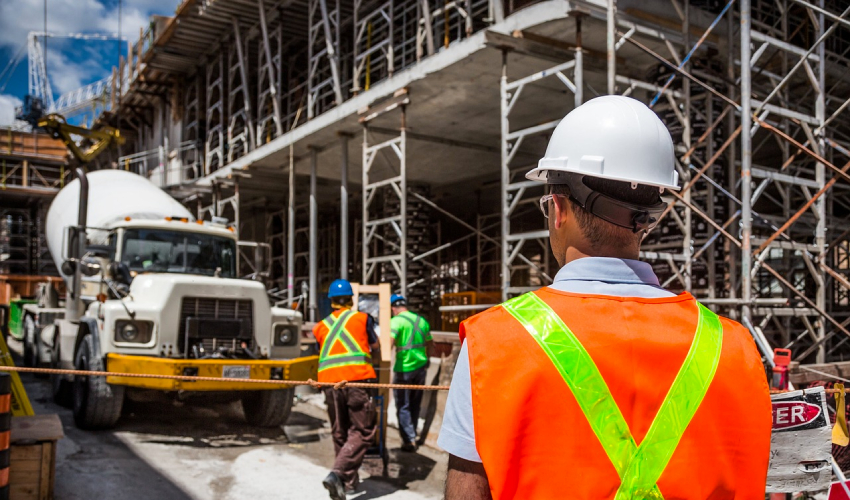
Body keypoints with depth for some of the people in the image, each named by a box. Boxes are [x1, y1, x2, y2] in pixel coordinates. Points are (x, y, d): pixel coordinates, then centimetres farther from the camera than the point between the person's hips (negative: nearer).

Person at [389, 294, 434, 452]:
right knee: (415, 404, 18)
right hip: (421, 367, 6)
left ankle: (409, 440, -1)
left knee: (403, 406, 3)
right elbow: (430, 345, 18)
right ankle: (412, 435, 28)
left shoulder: (396, 321, -10)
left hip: (404, 368, -6)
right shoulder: (421, 320, 11)